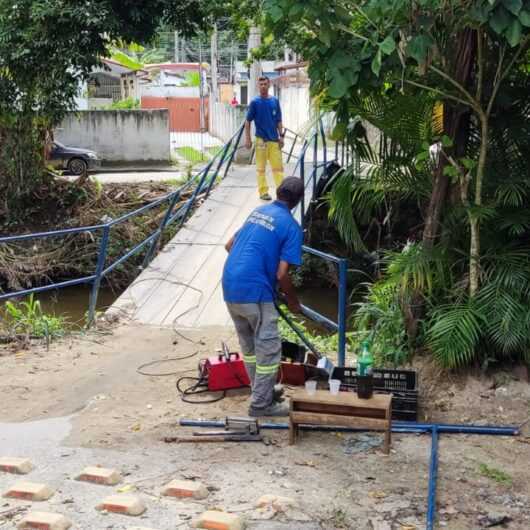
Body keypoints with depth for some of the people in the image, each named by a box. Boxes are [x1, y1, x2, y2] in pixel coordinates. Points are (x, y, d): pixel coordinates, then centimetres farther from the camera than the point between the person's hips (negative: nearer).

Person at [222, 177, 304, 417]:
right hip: (254, 291, -8)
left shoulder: (258, 211, 14)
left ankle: (262, 390, 34)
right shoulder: (291, 226, -7)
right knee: (269, 349, 4)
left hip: (230, 287, 8)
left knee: (249, 346, 21)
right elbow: (282, 274, -12)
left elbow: (229, 245, 21)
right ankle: (261, 404, 10)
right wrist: (293, 300, 5)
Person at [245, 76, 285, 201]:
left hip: (274, 140, 2)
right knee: (261, 168, 4)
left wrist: (281, 136, 5)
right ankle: (263, 192, 11)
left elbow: (278, 120, 11)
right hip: (261, 139, -2)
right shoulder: (255, 102, -2)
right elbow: (248, 121, 0)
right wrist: (248, 139, -5)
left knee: (278, 166, 1)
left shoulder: (275, 101, 6)